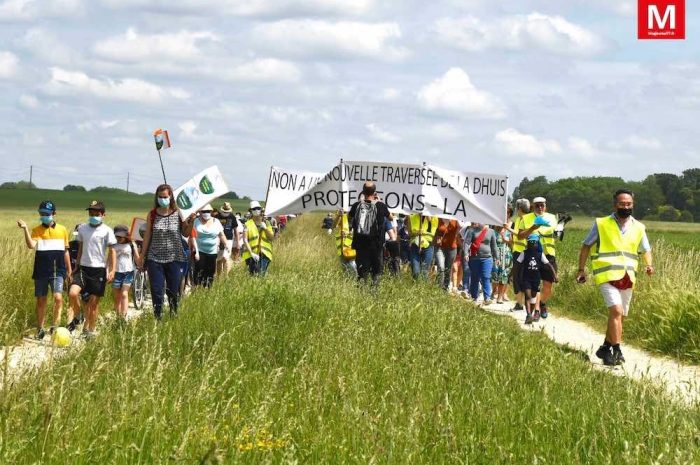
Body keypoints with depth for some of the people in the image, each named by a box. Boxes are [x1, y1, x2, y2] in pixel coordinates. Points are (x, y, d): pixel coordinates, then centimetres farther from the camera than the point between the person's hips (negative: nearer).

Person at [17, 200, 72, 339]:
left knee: (58, 297, -17)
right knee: (41, 301, 6)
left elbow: (65, 251, 12)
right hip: (41, 272, 0)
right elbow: (31, 245, -19)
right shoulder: (36, 230, 0)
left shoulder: (62, 230, 5)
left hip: (58, 271, 0)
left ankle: (54, 326, -3)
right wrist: (25, 229, -28)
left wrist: (69, 270, 14)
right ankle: (40, 329, 18)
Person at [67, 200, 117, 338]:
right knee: (72, 293, -19)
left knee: (94, 302, 2)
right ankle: (76, 317, 6)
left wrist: (112, 271, -11)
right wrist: (76, 267, 19)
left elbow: (112, 251, -3)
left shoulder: (107, 231, -3)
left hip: (99, 269, -3)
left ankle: (90, 331, 15)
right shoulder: (82, 228, 8)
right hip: (83, 268, 3)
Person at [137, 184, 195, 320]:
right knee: (156, 291, -1)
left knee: (174, 291, 5)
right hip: (155, 258, 1)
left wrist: (191, 221, -11)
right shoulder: (152, 215, 2)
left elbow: (186, 234, 6)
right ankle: (158, 318, 8)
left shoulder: (178, 214, -1)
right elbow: (147, 236, 7)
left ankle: (174, 316, 23)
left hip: (174, 258, -1)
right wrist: (142, 256, 7)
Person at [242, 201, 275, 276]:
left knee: (261, 275, -9)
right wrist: (251, 253, -13)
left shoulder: (266, 223, 13)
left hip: (264, 254, 2)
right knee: (253, 275, -8)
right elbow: (245, 240, -3)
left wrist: (265, 228, -5)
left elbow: (272, 238, 10)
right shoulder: (248, 224, 3)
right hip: (252, 254, -2)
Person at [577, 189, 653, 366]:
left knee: (620, 316, 13)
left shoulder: (638, 228, 9)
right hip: (607, 276, -5)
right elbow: (586, 246, 8)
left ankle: (605, 348, 29)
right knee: (616, 310, -20)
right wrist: (581, 269, 2)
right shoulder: (601, 224, 0)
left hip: (627, 278, 5)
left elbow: (645, 250, 18)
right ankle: (617, 351, -16)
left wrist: (648, 265, -2)